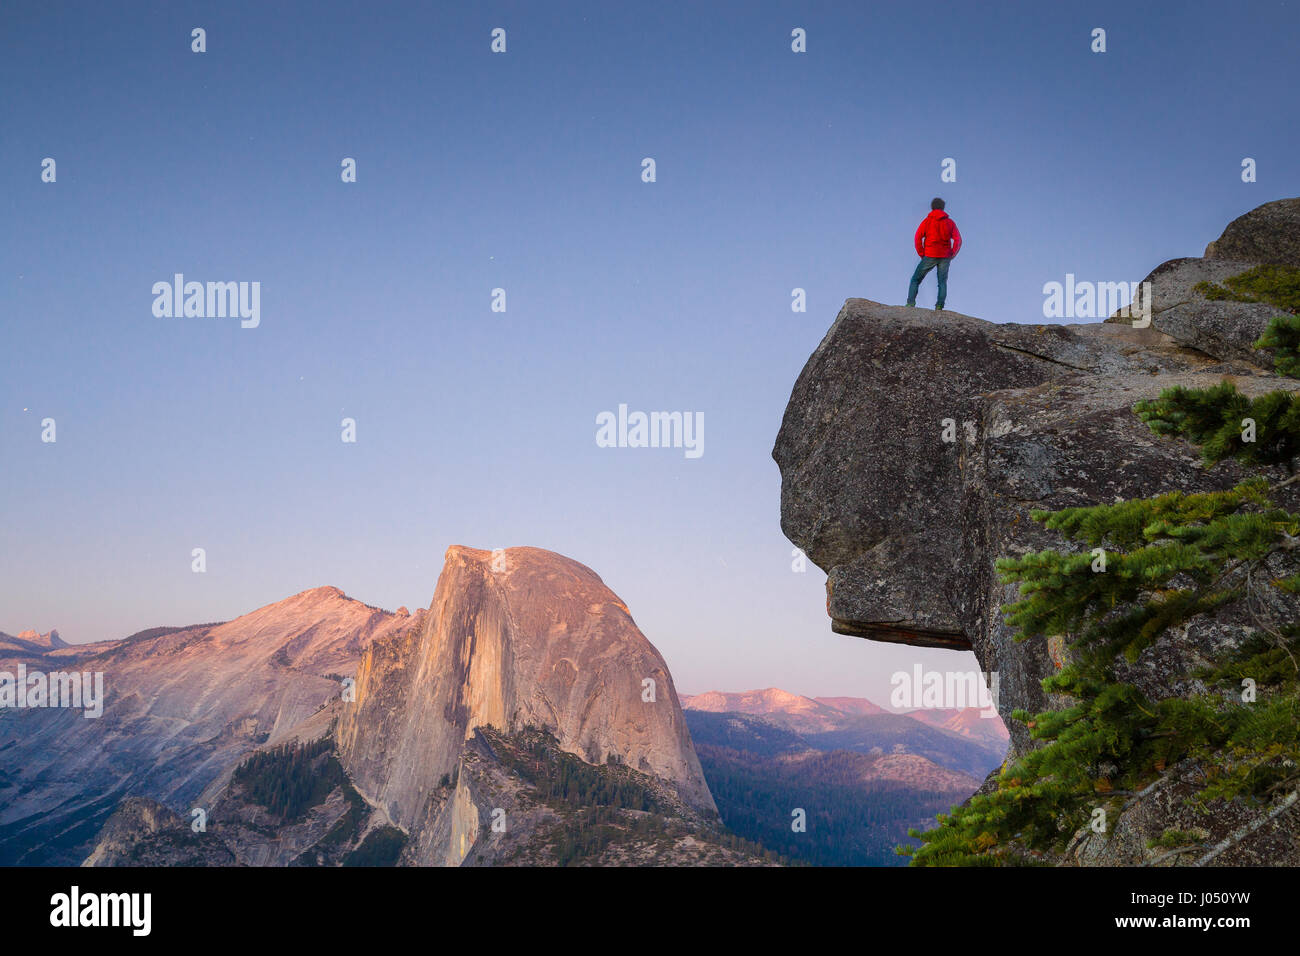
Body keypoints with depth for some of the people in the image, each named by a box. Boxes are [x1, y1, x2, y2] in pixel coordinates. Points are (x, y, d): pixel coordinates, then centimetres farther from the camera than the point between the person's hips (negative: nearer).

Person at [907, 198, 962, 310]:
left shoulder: (927, 221, 2)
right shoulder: (950, 222, 8)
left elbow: (918, 238, -7)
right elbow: (958, 240, -1)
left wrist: (921, 254, -1)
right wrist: (952, 255, 4)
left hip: (930, 256, -2)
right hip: (945, 257, 2)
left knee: (915, 280, 7)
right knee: (942, 282, 11)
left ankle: (911, 303, -7)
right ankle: (939, 306, -6)